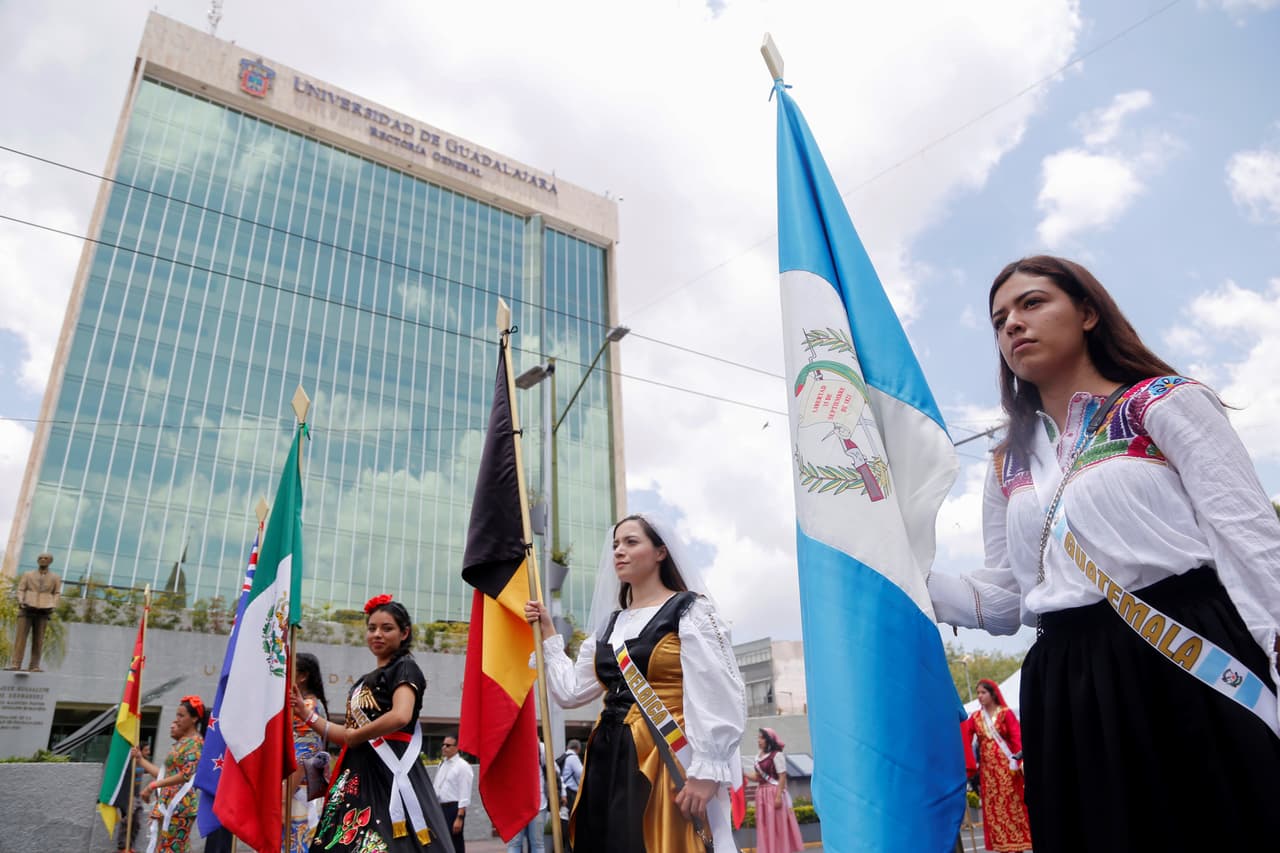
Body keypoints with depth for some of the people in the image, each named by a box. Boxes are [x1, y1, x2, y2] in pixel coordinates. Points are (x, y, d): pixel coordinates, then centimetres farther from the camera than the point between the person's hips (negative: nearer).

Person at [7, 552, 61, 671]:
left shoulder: (55, 577, 12)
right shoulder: (27, 574, 13)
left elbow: (57, 593, 9)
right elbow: (21, 590, 7)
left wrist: (53, 606, -7)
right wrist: (20, 601, -11)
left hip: (43, 610, 0)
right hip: (27, 608, 0)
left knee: (38, 639, -4)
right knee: (21, 636, -9)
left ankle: (34, 666, -6)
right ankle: (15, 664, -11)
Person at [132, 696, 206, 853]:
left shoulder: (195, 742, -9)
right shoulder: (180, 743, 18)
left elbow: (186, 775, -19)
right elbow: (165, 774, 19)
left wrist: (155, 785, -16)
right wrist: (141, 758, 23)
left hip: (180, 805, -9)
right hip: (168, 804, 9)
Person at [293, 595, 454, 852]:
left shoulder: (404, 667, -4)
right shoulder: (365, 681, 21)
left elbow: (401, 716, -22)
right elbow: (349, 737, 18)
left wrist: (355, 735, -9)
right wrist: (307, 714, 16)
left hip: (391, 771, -8)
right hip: (360, 775, 8)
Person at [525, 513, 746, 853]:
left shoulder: (689, 610, -4)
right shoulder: (610, 624, 16)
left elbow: (720, 697, -13)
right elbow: (571, 691, 14)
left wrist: (707, 771, -19)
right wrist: (548, 633, 16)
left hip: (664, 760, -6)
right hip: (608, 760, 6)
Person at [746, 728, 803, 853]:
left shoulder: (777, 755, -9)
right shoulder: (758, 757, 13)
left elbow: (782, 777, -13)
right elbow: (757, 777, 11)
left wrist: (778, 796, -20)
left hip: (774, 793, -8)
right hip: (762, 794, 8)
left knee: (777, 825, -2)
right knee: (765, 826, 9)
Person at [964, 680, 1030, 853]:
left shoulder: (1006, 713, -3)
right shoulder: (975, 717, 7)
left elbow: (1017, 738, -11)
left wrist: (1018, 761, -24)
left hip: (1006, 766, -3)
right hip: (987, 768, 4)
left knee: (1012, 804, 0)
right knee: (993, 808, 4)